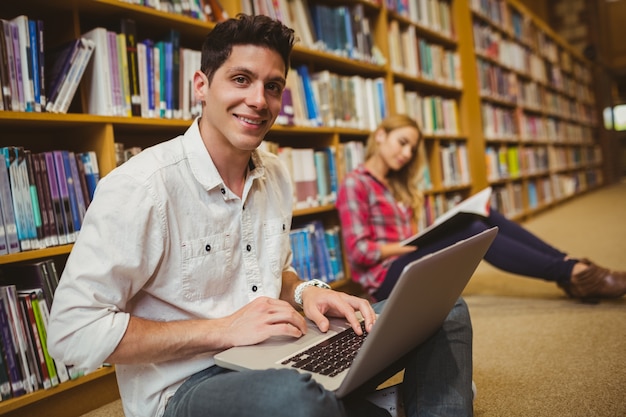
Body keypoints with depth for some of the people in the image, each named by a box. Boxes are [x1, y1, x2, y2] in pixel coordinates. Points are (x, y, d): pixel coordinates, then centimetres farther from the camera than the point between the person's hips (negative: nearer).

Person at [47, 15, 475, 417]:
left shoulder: (276, 175, 6)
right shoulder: (141, 186, -18)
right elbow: (70, 330, -19)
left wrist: (306, 292, -5)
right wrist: (223, 330, -22)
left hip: (276, 361, 7)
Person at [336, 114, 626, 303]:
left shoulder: (394, 183, 20)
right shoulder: (354, 184, -8)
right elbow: (359, 251, -15)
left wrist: (423, 240, -5)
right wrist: (412, 244, -14)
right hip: (386, 278, -8)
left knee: (484, 216, -8)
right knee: (472, 232, -26)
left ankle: (570, 265, -12)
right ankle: (570, 274, -21)